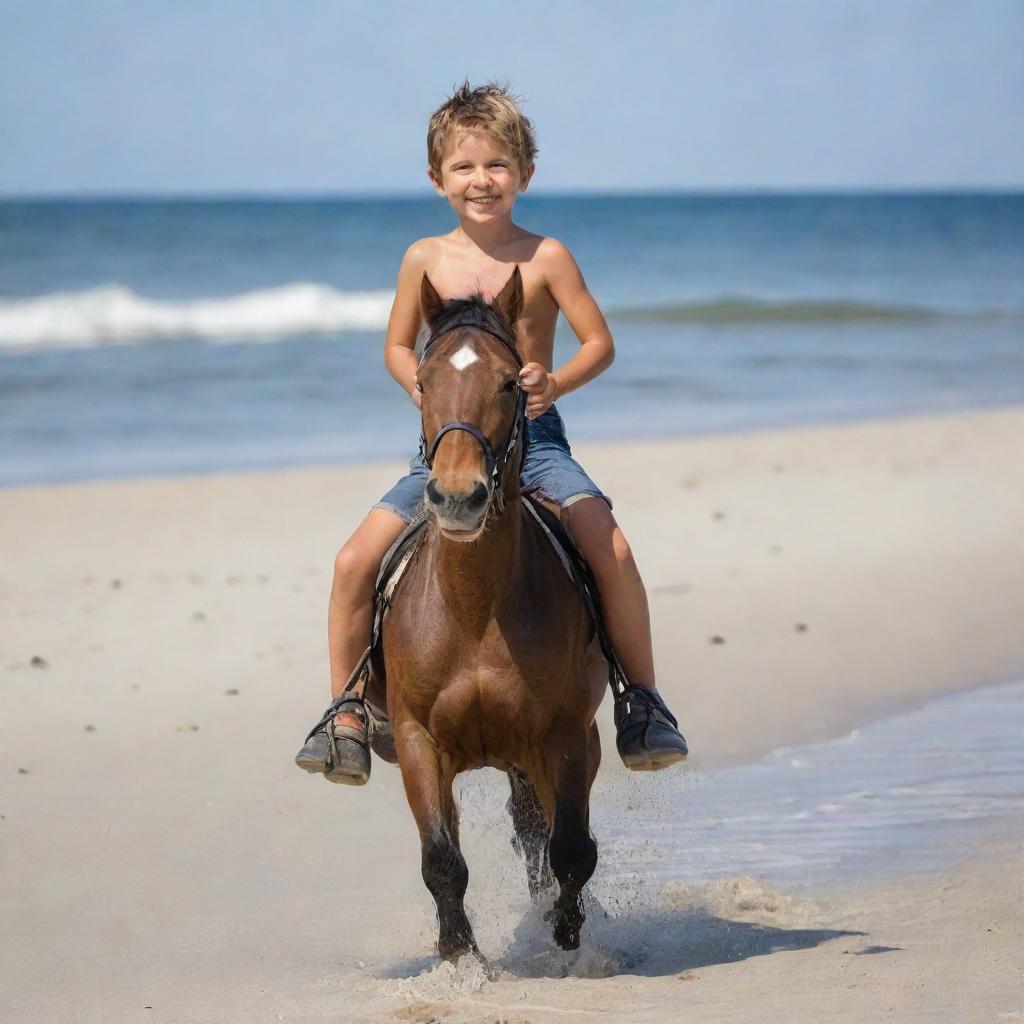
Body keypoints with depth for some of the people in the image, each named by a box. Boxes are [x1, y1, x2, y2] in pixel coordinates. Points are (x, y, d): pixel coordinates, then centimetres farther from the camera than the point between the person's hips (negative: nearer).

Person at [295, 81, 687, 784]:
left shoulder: (545, 257, -3)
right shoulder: (426, 259, 3)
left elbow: (601, 343, -2)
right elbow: (398, 346, 13)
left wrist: (555, 382, -22)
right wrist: (419, 385, -9)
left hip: (533, 436, -2)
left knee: (612, 551, -22)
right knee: (356, 561, -12)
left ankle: (642, 700, -5)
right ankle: (346, 716, 1)